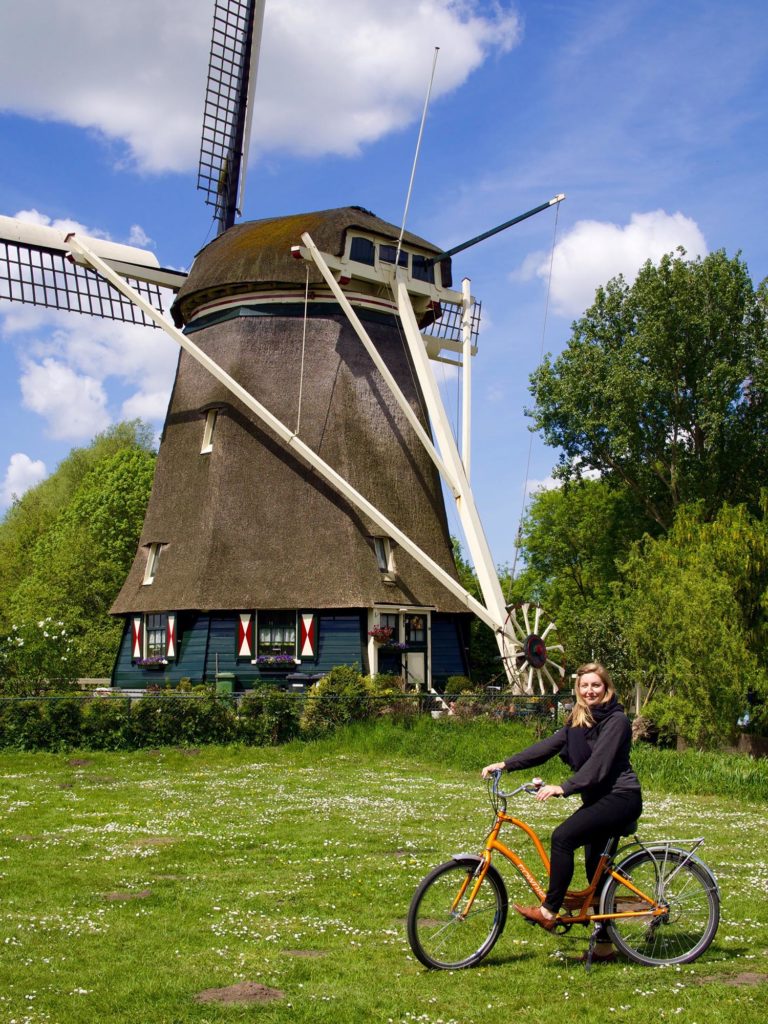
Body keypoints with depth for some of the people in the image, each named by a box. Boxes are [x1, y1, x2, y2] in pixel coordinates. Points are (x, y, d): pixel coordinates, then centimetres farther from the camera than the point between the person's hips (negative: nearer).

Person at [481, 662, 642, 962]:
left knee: (562, 836, -23)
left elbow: (599, 762, -22)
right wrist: (505, 764, -4)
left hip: (620, 797, -9)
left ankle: (549, 911, -15)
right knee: (596, 868, 10)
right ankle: (604, 945, 19)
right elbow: (548, 746, 5)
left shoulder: (616, 720, -12)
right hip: (597, 798, 9)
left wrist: (564, 788, -30)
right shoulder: (578, 721, 12)